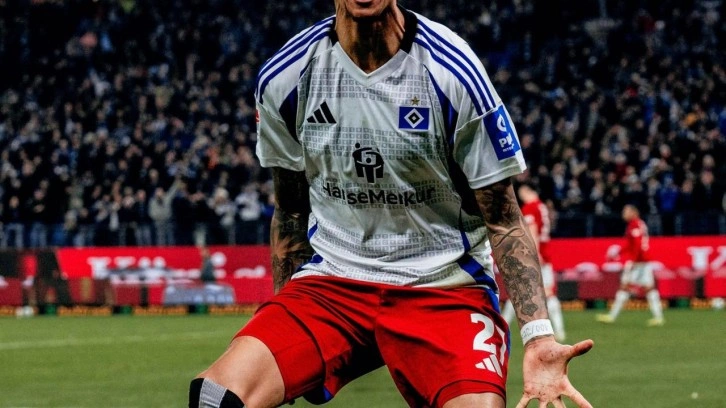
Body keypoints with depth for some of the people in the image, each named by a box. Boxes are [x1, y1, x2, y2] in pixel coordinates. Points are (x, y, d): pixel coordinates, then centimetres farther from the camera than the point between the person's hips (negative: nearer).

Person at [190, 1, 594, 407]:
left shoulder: (452, 71, -12)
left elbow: (503, 220, -6)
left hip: (446, 286, -2)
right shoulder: (283, 78, -2)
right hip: (330, 282, 2)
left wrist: (539, 336, -17)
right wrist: (281, 330, 15)